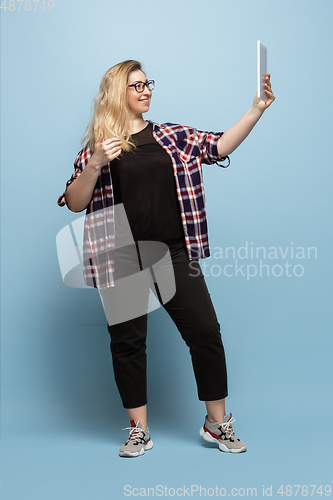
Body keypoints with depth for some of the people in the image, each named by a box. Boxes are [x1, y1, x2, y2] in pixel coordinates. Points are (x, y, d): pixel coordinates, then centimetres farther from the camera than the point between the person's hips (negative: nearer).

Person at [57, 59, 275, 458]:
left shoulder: (171, 136, 11)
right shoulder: (97, 146, 4)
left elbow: (220, 145, 2)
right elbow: (74, 203, 0)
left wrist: (257, 108, -8)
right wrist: (95, 165, -16)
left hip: (175, 254, 2)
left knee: (206, 333, 0)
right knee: (127, 342, 6)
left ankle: (217, 423, 17)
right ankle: (139, 430, 23)